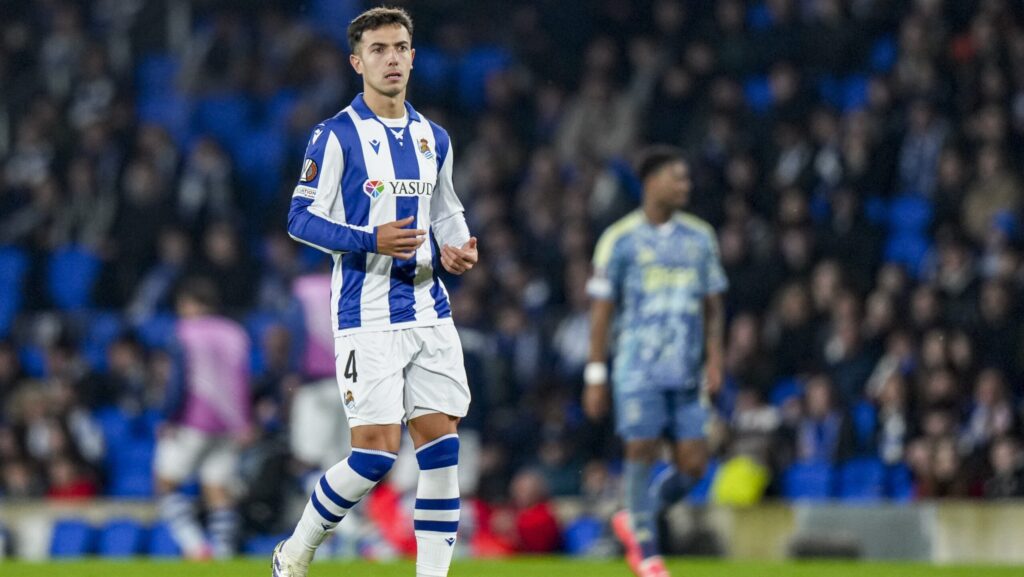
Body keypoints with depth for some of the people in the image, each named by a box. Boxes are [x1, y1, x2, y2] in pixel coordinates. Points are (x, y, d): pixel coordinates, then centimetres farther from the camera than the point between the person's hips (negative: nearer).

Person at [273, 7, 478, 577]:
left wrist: (456, 248, 2)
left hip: (429, 312, 6)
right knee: (377, 449, -11)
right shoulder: (336, 135, -6)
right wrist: (373, 241, -22)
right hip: (367, 315, -6)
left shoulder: (433, 138, 13)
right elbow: (302, 219, -8)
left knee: (441, 444, -1)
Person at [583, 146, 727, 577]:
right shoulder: (620, 239, 0)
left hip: (687, 373, 4)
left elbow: (713, 306, 16)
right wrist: (595, 376, -3)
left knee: (693, 465, -3)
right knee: (642, 452, -9)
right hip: (639, 368, -4)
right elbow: (601, 310, 1)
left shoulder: (700, 237, 12)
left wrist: (714, 359, 3)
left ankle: (635, 520, 21)